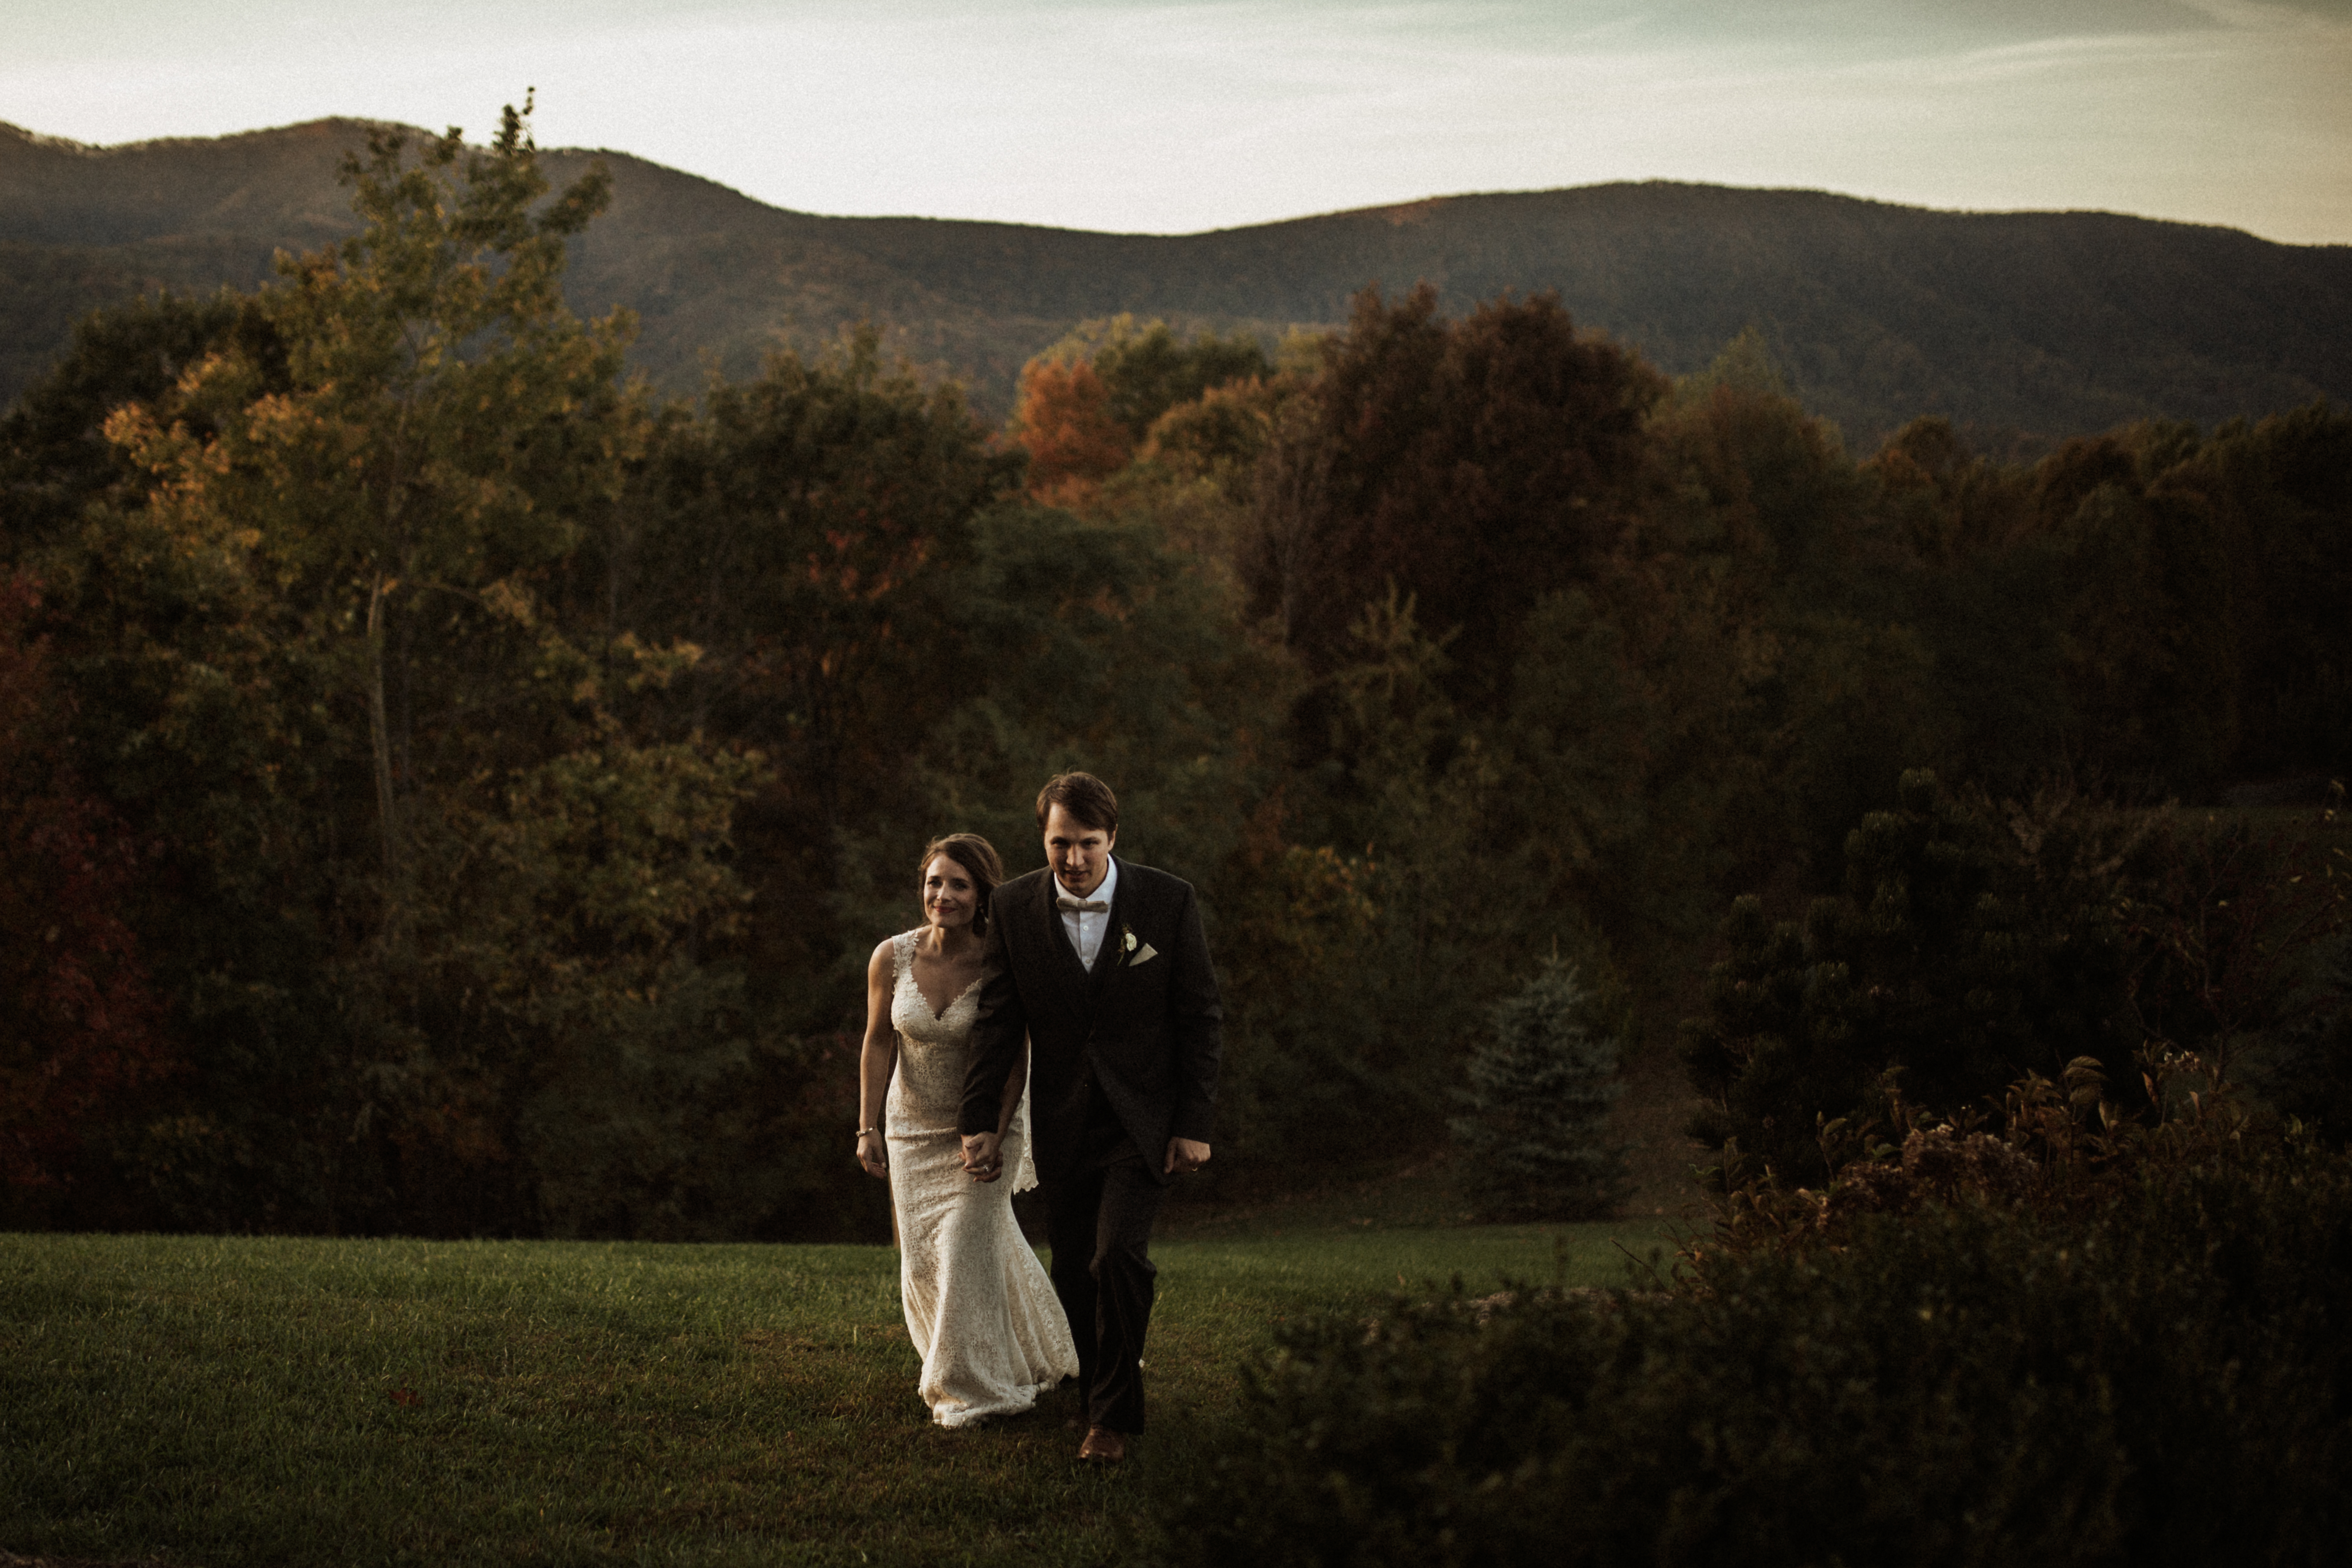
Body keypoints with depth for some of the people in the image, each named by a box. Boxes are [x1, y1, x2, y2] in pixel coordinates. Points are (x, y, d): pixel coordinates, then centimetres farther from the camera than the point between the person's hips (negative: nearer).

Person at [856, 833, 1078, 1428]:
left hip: (988, 1125, -4)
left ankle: (972, 1385, 7)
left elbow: (1017, 1057, -13)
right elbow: (879, 1044, -2)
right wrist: (869, 1128, -2)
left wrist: (993, 1133, -19)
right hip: (915, 1127, 4)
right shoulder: (892, 958, -11)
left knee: (969, 1245, -10)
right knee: (924, 1256, 10)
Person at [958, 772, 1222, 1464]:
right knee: (1075, 1278, 6)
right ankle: (1101, 1389, 28)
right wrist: (981, 1121, 0)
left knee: (1119, 1255, -18)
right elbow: (998, 1021, 3)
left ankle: (1116, 1413, -2)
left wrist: (1196, 1123, -7)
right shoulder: (1014, 907, -3)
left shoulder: (1169, 902, -8)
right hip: (1064, 1126, 3)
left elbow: (1200, 1017, -4)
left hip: (1143, 1121, -3)